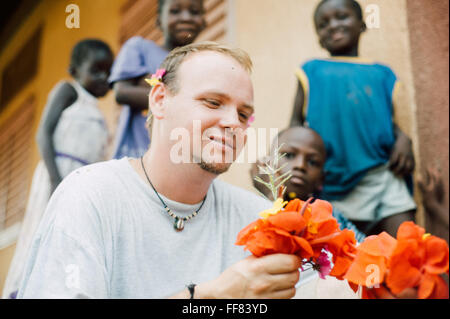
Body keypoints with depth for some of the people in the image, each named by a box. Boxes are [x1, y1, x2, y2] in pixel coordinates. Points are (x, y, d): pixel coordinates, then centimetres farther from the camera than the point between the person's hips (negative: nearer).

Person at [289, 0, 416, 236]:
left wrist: (403, 139, -4)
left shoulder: (380, 73, 17)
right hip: (333, 179, -1)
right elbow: (296, 122, 10)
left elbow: (390, 120, 19)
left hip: (382, 173, 2)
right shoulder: (312, 71, 14)